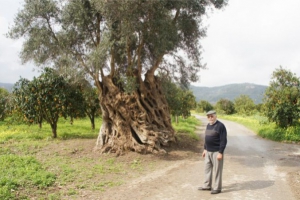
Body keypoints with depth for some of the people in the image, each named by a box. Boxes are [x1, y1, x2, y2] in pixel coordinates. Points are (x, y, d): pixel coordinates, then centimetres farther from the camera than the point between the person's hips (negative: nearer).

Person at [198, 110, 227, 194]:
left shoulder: (220, 126, -15)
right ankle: (207, 186, 24)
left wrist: (220, 153, -20)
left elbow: (223, 141, -17)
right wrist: (205, 149, 17)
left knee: (217, 170, 1)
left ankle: (217, 188, 12)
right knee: (207, 169, 13)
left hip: (216, 152, -8)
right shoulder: (208, 125, 11)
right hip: (208, 152, 8)